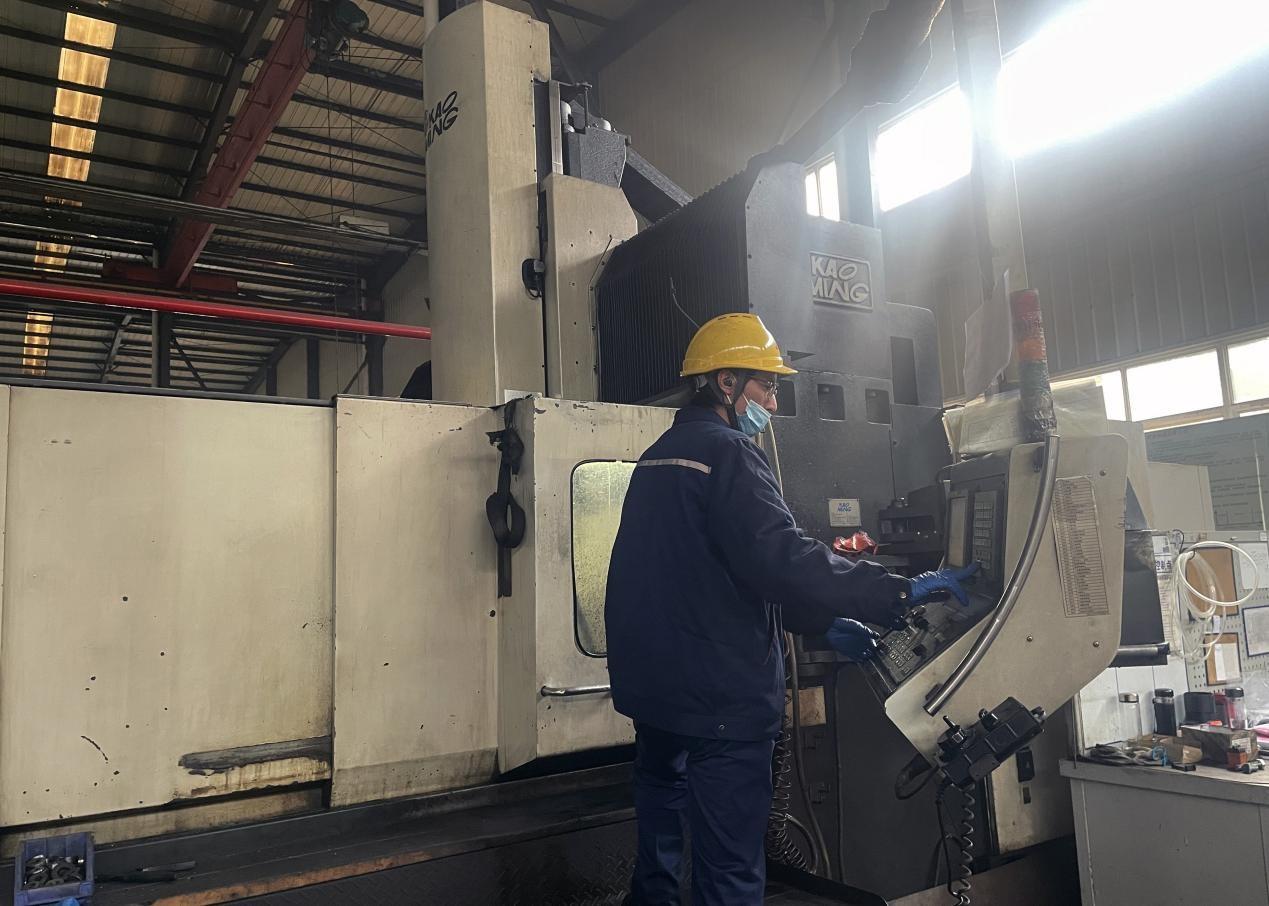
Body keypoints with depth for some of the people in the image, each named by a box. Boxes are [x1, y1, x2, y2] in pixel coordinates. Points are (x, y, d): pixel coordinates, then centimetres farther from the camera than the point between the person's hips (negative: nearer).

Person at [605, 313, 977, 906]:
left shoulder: (659, 457, 15)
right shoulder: (727, 452, -14)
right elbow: (783, 560, -27)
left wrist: (821, 622, 13)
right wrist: (902, 592, -20)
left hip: (650, 692, 10)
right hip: (720, 701, -9)